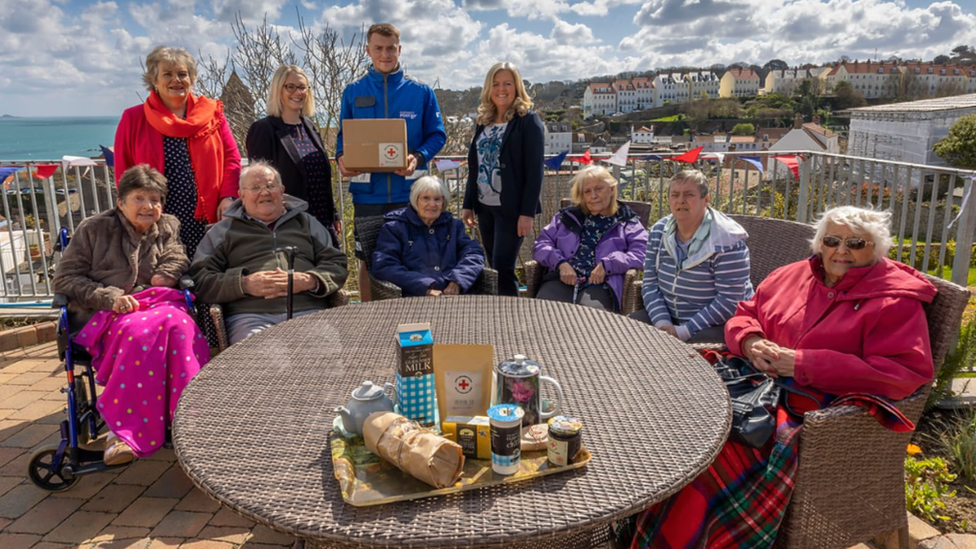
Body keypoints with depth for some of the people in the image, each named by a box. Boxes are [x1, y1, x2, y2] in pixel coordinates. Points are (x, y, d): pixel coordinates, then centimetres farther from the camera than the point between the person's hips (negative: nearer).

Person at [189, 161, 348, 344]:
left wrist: (309, 281, -4)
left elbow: (337, 263, 17)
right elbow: (200, 279, 11)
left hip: (308, 311, 2)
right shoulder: (223, 230, 22)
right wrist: (244, 284, -6)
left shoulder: (307, 223, 26)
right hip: (250, 316, -1)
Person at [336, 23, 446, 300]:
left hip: (408, 191, -1)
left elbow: (437, 135, 3)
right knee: (368, 259, 8)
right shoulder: (353, 92, 8)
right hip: (367, 191, 1)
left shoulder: (421, 92, 4)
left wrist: (418, 157, -16)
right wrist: (341, 158, -10)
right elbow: (344, 136, 12)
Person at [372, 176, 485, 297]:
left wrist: (457, 281, -9)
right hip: (415, 299, -2)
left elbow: (474, 252, 11)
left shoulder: (453, 225, 23)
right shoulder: (394, 228, 10)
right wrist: (425, 287, -13)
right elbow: (383, 267, -2)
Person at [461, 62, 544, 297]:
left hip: (511, 208, -6)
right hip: (485, 207, 6)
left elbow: (534, 171, -12)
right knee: (495, 269, 12)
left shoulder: (528, 121, -6)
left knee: (503, 270, -7)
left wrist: (527, 212, -17)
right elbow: (475, 167, 14)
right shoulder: (483, 122, 11)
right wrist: (468, 204, 9)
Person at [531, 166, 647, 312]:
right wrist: (561, 263, -4)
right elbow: (541, 244, 17)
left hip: (599, 285, -1)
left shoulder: (627, 222, 19)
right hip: (561, 280, 2)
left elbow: (641, 253, 3)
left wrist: (607, 265, -12)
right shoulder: (567, 216, 26)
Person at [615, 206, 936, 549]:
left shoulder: (896, 301, 0)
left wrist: (802, 364, -16)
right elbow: (744, 315, 24)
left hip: (815, 413, -5)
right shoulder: (793, 275, 17)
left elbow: (904, 373, -12)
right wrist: (750, 343, -3)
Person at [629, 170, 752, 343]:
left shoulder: (726, 240, -15)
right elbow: (650, 284, 2)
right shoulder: (658, 231, 3)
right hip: (668, 317, 6)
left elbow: (730, 300, -19)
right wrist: (662, 322, -14)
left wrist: (684, 331, -22)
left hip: (716, 325, -6)